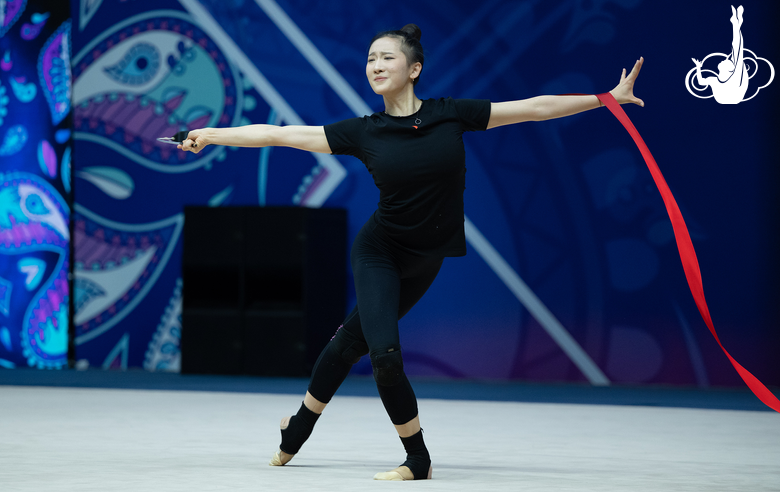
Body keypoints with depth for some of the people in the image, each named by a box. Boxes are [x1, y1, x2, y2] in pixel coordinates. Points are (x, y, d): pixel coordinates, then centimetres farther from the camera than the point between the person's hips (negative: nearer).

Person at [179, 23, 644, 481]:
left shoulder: (450, 114, -9)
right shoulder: (363, 132, -10)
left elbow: (535, 107, -7)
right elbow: (280, 134, -9)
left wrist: (611, 97, -8)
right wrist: (212, 135, -12)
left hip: (425, 258, 1)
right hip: (379, 251, -1)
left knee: (354, 338, 9)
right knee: (385, 352, -12)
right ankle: (419, 460, 8)